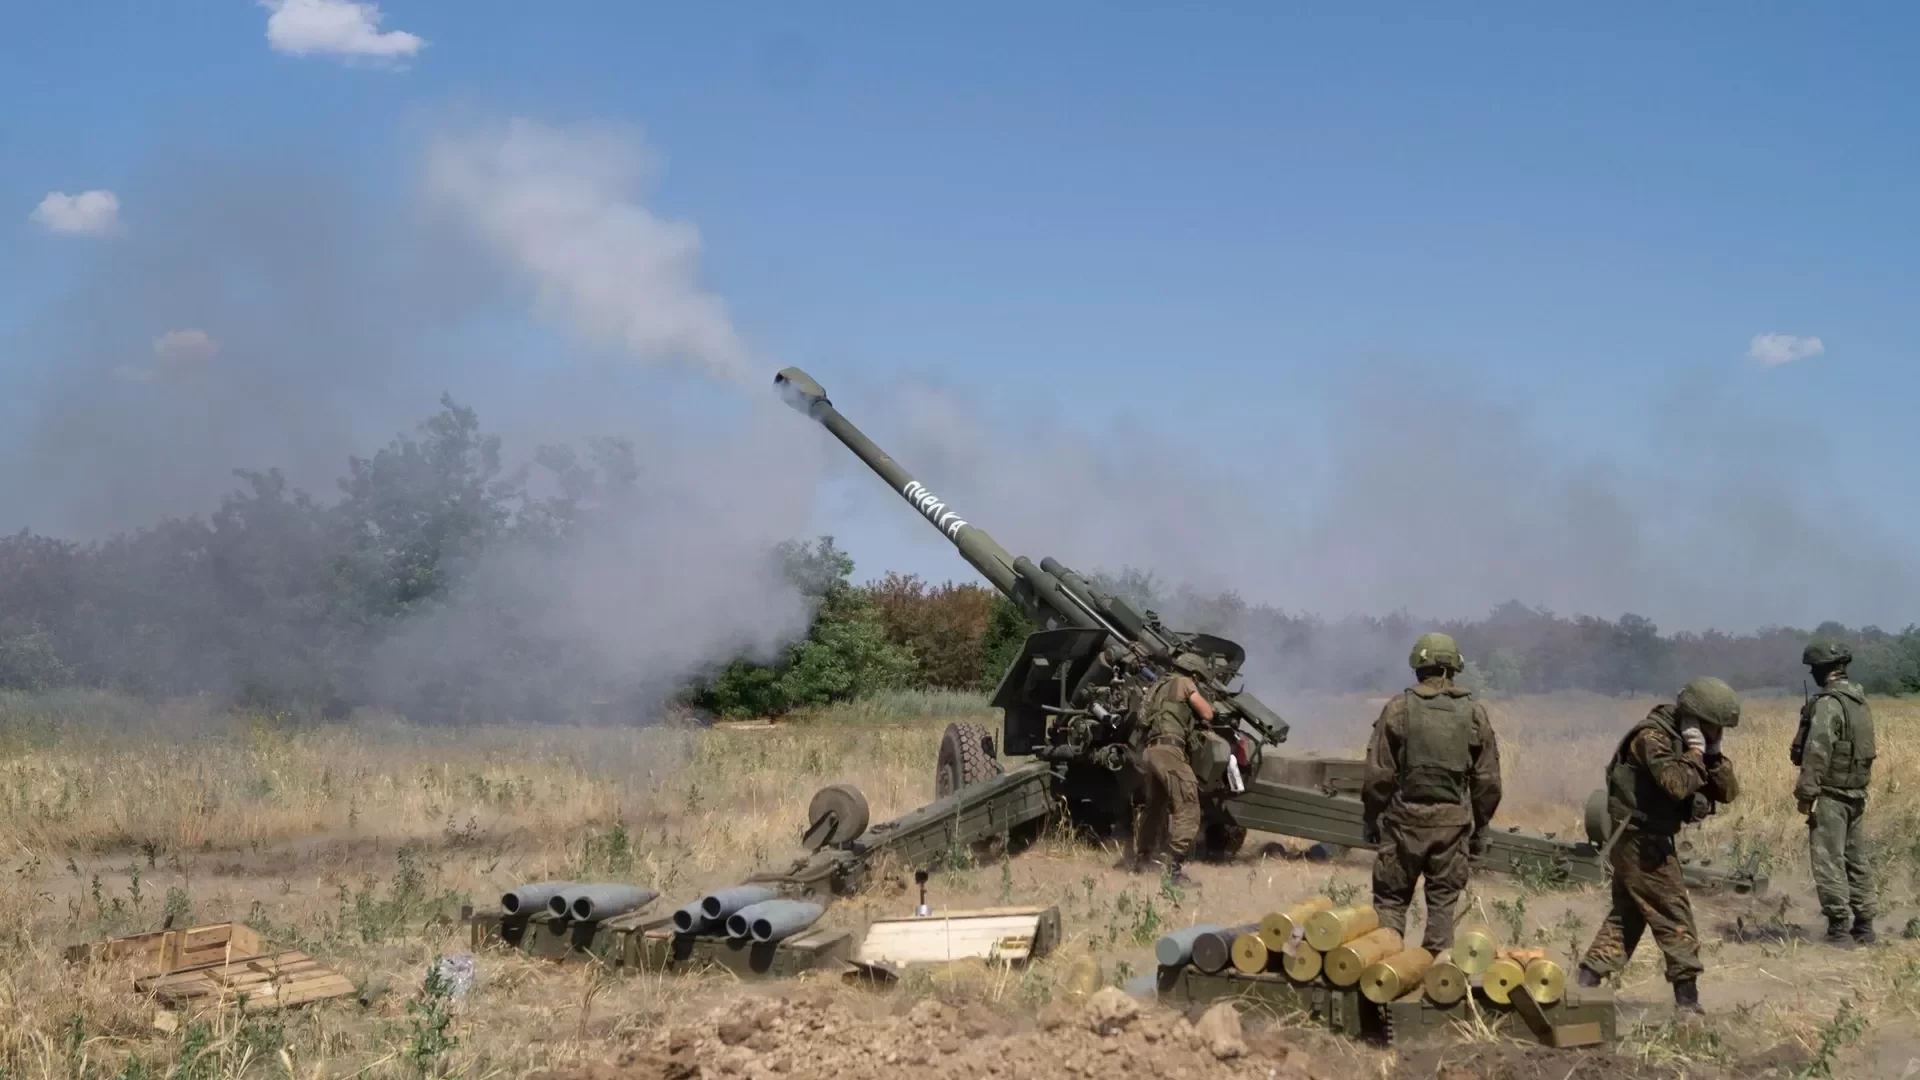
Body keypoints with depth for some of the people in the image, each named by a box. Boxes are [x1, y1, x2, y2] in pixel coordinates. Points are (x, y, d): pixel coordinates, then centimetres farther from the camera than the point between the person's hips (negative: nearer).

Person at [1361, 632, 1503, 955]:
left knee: (1390, 901, 6)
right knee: (1443, 904, 9)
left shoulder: (1398, 709, -4)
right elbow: (1488, 780, 5)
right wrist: (1480, 826, 15)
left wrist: (1370, 819, 6)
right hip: (1452, 821, 2)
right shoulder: (1474, 714, 2)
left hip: (1404, 818, -2)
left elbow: (1378, 775, -5)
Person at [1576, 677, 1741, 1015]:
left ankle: (1588, 982, 13)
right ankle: (1687, 998, -1)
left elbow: (1728, 792, 7)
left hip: (1644, 840, 10)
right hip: (1642, 839, -10)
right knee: (1674, 914, -5)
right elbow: (1676, 784, -32)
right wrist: (1695, 753, -18)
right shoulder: (1653, 737, -17)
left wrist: (1713, 755, -7)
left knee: (1627, 914, 12)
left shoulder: (1686, 743, 10)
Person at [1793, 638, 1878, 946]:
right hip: (1857, 792, 9)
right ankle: (1863, 927, 20)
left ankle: (1839, 930, -7)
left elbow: (1818, 751, -21)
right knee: (1856, 860, 14)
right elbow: (1864, 746, 16)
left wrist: (1806, 792, -17)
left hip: (1831, 794, -9)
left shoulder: (1828, 702, -17)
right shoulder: (1859, 699, 10)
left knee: (1830, 862, -6)